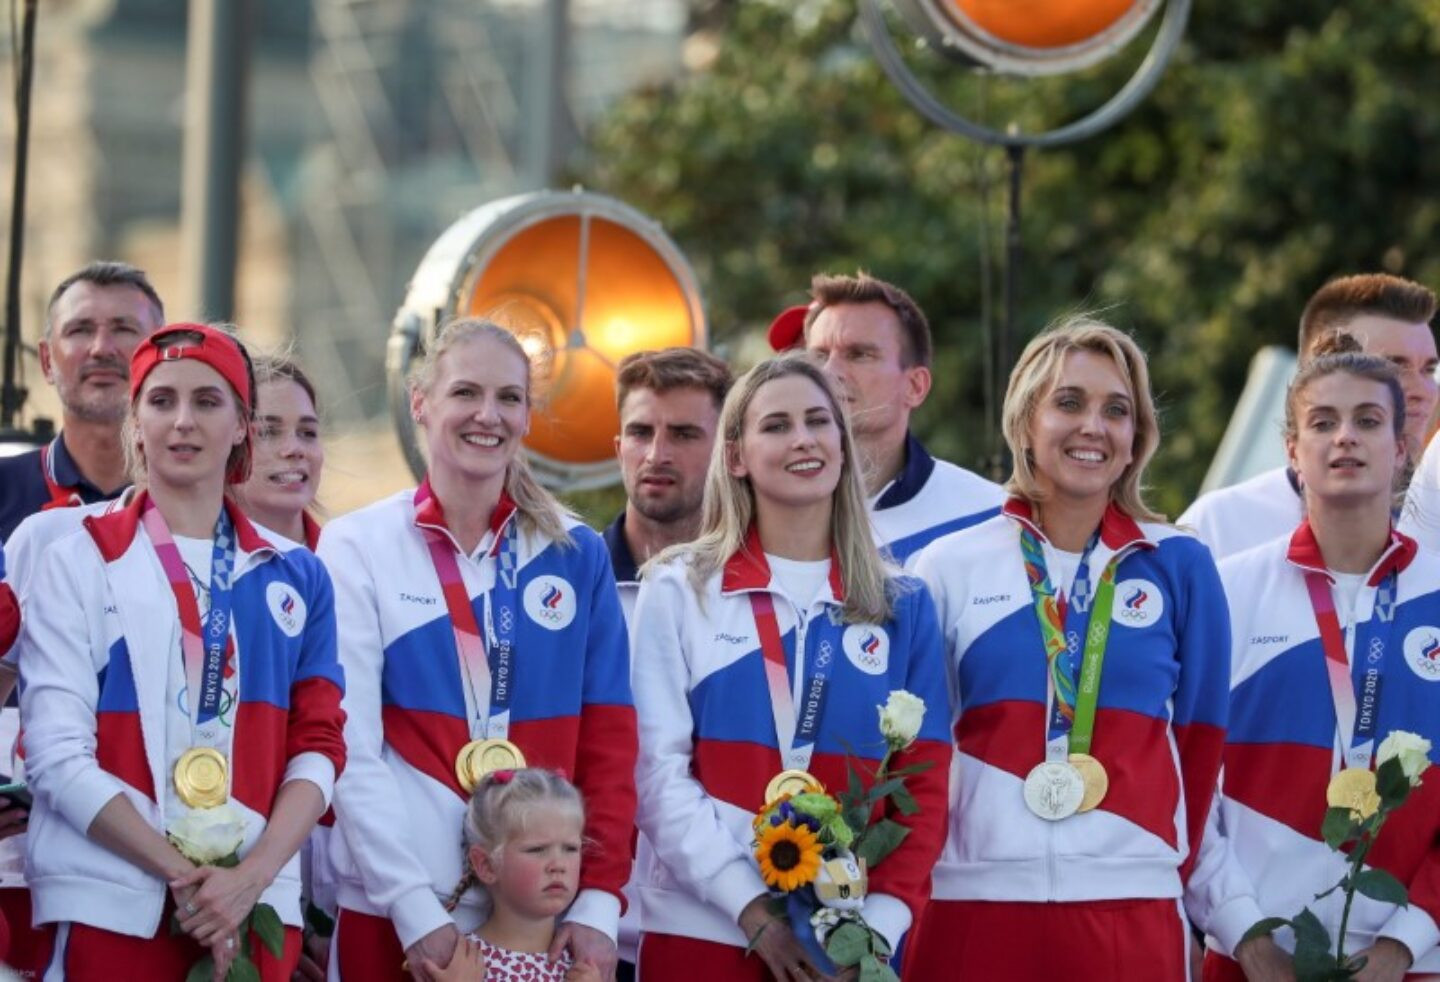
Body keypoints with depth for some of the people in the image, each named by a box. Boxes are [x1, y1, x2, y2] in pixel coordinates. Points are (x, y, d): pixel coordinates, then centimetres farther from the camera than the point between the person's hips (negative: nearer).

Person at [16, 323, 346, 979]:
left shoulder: (295, 578, 12)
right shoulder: (80, 562, 3)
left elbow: (318, 745, 6)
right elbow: (58, 755, -6)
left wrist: (251, 876, -11)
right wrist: (183, 876, -13)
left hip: (257, 908, 2)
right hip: (116, 908, -2)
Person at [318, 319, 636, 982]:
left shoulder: (576, 556, 7)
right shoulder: (358, 548, -1)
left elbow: (609, 744, 5)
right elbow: (351, 750, -6)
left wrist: (599, 902, -6)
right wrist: (416, 909, -13)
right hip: (396, 912, -2)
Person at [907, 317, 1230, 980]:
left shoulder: (1179, 568, 6)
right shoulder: (949, 569, 7)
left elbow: (1199, 743, 10)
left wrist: (1171, 874, 8)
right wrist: (905, 893, 7)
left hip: (1132, 911, 0)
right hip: (973, 904, 0)